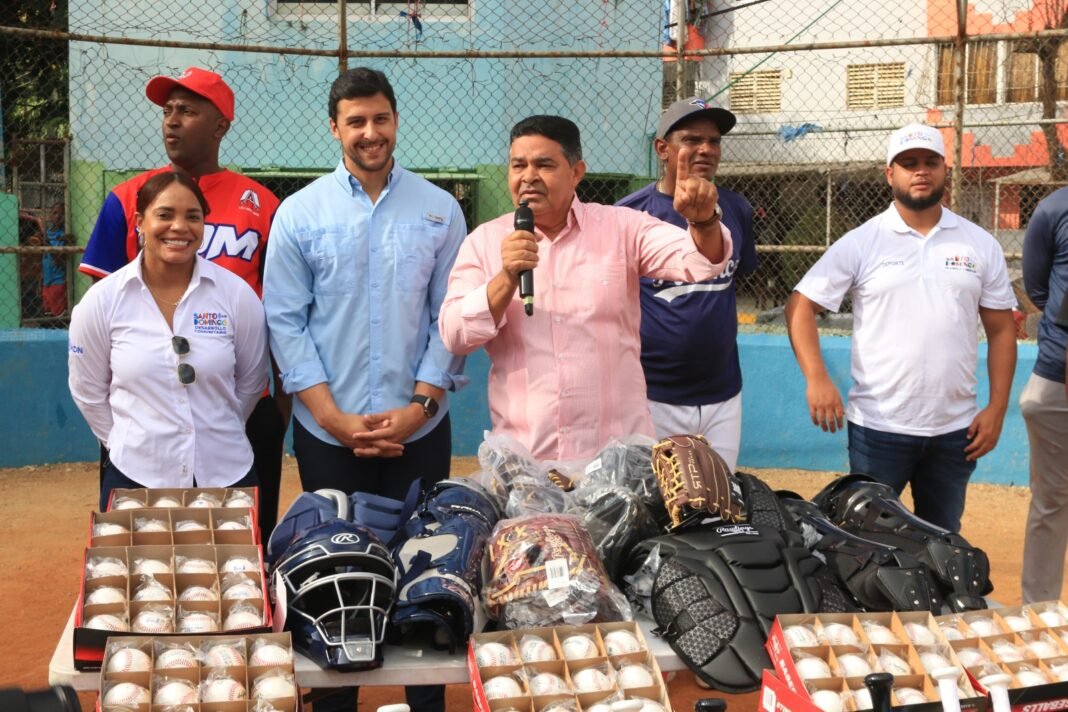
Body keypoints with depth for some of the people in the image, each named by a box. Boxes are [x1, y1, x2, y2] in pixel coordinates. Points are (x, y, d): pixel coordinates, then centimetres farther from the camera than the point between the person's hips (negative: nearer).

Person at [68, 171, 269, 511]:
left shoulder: (237, 294, -6)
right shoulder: (101, 300, -6)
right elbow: (88, 390, 5)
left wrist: (215, 433, 11)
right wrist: (130, 442, 7)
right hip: (134, 478, 0)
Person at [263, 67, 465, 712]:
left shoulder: (440, 210, 3)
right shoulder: (300, 213, 1)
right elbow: (286, 321, -2)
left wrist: (420, 405, -8)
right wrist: (334, 418, -9)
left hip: (420, 429, 0)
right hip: (327, 433, 0)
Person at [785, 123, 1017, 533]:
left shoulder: (980, 245, 4)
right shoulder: (860, 243, -3)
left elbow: (1001, 330, 7)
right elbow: (801, 307, -5)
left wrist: (997, 409, -1)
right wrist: (816, 378, -18)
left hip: (955, 429, 3)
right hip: (878, 427, -3)